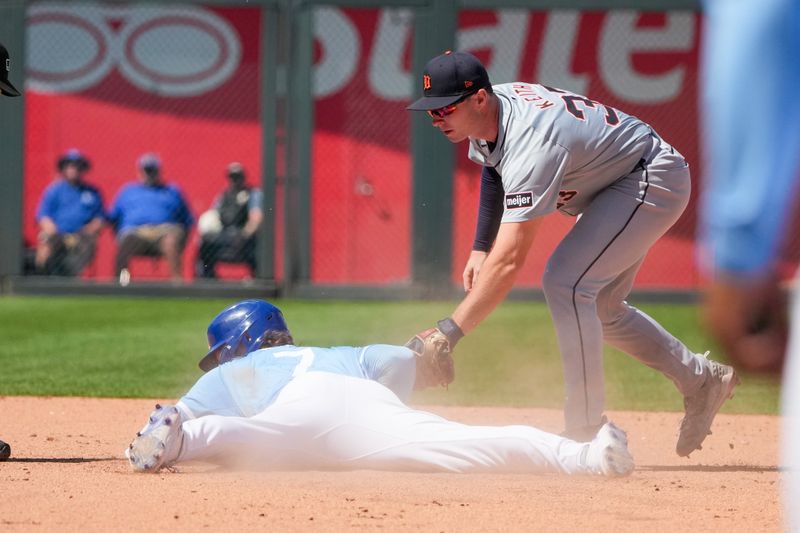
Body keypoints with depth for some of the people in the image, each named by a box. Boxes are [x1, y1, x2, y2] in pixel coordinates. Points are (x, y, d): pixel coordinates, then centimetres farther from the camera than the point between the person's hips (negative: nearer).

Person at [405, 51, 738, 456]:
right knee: (597, 308, 15)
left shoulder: (530, 146, -37)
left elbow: (509, 261, -43)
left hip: (653, 181, -10)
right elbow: (494, 168, 16)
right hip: (616, 182, 10)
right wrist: (480, 248, 7)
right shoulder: (486, 115, -10)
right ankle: (700, 380, 31)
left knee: (566, 282, -23)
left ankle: (584, 435, -18)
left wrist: (448, 332, -46)